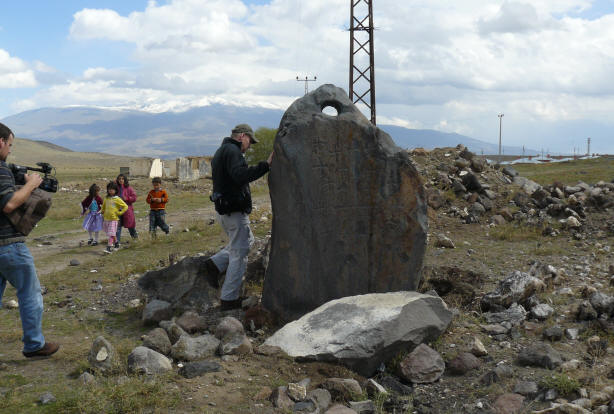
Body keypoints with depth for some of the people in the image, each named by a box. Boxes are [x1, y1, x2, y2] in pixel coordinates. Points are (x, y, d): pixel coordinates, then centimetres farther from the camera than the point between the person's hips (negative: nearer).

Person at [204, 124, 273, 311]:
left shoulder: (221, 151, 18)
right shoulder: (232, 150, -15)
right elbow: (240, 176, -31)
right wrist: (266, 165, -34)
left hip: (223, 209, 10)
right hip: (235, 211, -10)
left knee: (247, 240, 24)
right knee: (239, 254, -1)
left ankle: (215, 264, 11)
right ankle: (229, 299, 4)